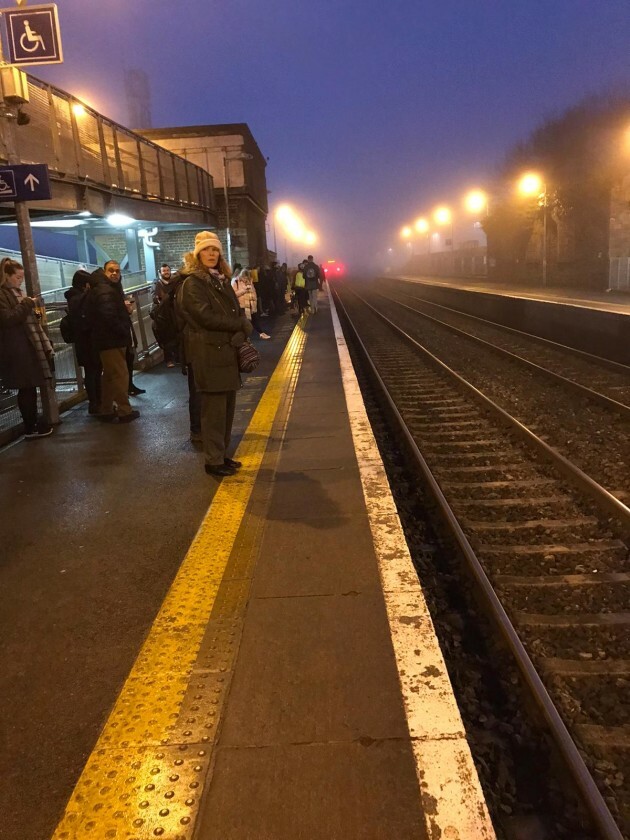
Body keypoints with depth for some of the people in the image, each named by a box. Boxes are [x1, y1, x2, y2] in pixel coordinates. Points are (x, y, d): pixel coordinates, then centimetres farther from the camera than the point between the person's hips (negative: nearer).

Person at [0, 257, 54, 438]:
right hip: (16, 350, -9)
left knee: (30, 387, 10)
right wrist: (26, 304, -16)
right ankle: (30, 428, 1)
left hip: (28, 347, 9)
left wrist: (34, 314, 12)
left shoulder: (15, 292, 21)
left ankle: (33, 423, 17)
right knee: (26, 388, -5)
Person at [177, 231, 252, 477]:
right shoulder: (192, 284, -7)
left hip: (227, 353, 8)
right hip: (209, 355, -8)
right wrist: (240, 325, -9)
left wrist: (241, 333, -5)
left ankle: (222, 455, 22)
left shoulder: (222, 281, 18)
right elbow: (207, 317, -17)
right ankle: (214, 461, 5)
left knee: (227, 408, 11)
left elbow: (236, 314, 15)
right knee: (214, 410, -4)